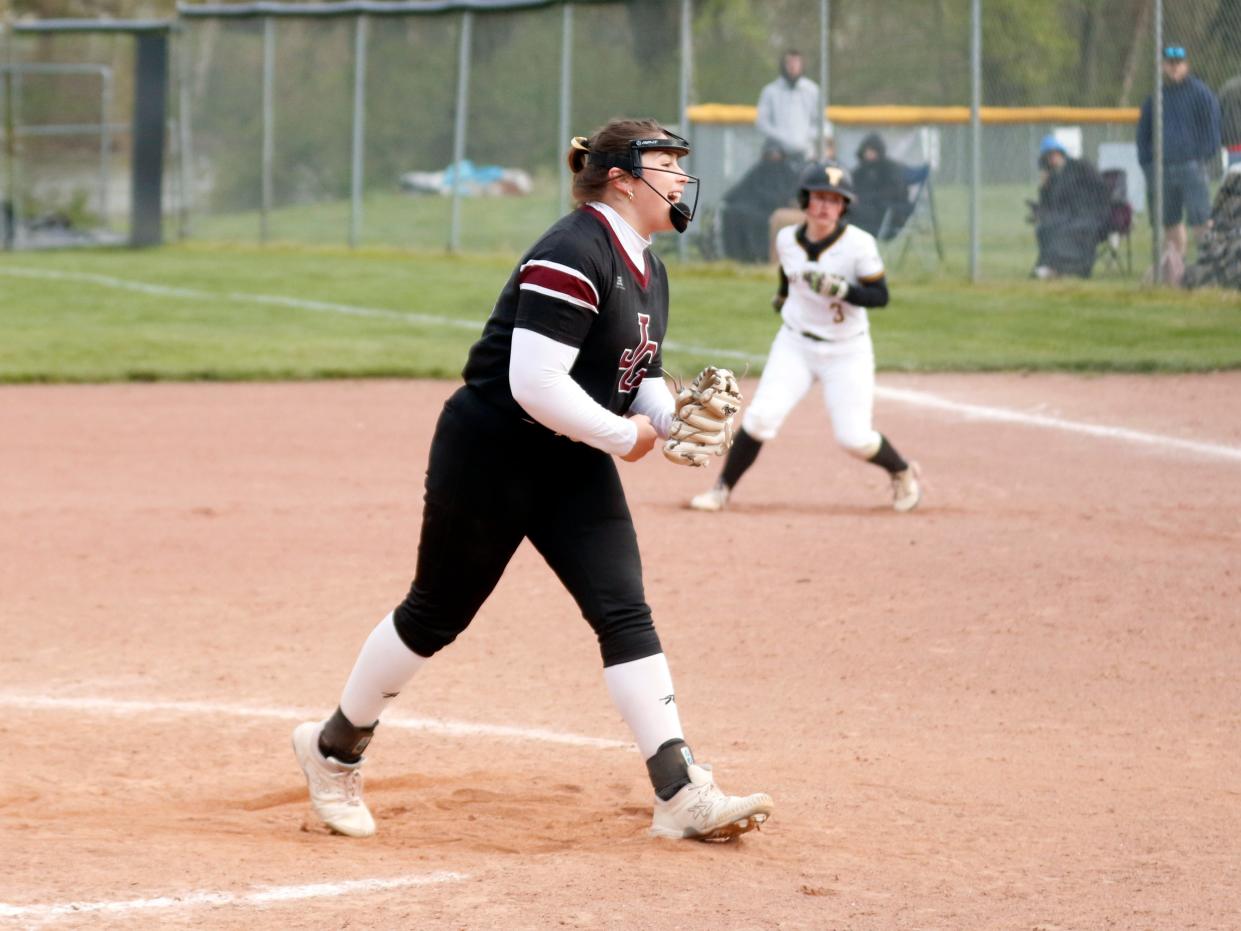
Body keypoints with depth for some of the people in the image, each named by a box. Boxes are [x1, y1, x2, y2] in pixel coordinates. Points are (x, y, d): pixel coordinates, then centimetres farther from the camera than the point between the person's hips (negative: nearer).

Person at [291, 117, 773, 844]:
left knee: (626, 613, -4)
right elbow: (535, 384, -29)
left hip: (574, 469, 8)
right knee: (437, 616, 5)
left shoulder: (648, 272, 9)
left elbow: (640, 382, 16)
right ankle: (336, 749, 26)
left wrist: (674, 419, -5)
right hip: (489, 457, -8)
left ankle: (681, 794, -10)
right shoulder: (574, 257, -22)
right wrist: (622, 436, -20)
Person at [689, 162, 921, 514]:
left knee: (855, 439, -4)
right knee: (761, 417, -12)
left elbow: (880, 296, -17)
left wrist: (840, 290, -32)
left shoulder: (859, 244, -17)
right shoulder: (787, 239, -5)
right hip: (794, 345, 3)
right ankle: (722, 489, 2)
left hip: (846, 352, -3)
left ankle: (903, 472, 25)